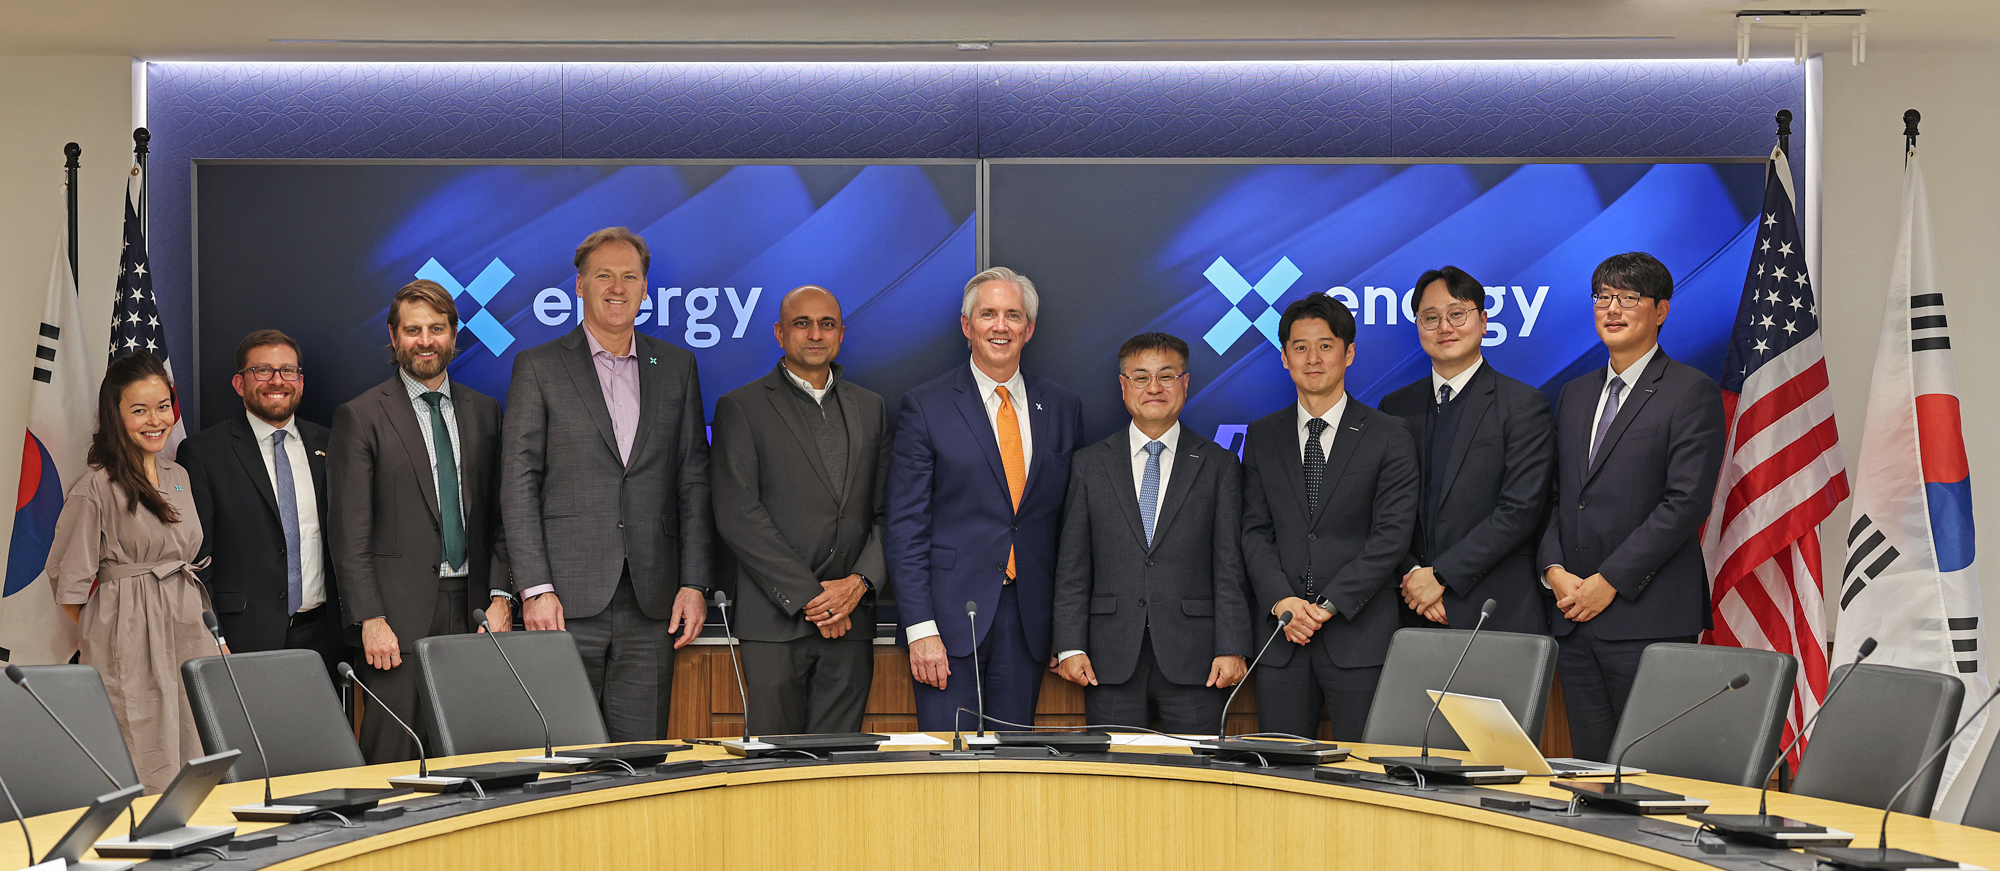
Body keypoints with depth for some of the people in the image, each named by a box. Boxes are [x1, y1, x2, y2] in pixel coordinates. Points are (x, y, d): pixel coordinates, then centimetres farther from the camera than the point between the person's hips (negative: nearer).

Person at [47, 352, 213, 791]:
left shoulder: (178, 477, 12)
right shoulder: (96, 488, -9)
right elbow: (69, 582, -4)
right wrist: (107, 635, 3)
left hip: (189, 630, 7)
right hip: (130, 650, -7)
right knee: (143, 778, -6)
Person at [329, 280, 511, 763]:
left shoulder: (484, 411, 14)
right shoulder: (360, 417, 1)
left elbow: (500, 516, 14)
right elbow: (350, 532, -4)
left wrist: (500, 596, 1)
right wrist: (371, 620, -11)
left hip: (473, 611, 4)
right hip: (399, 614, -4)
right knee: (394, 758, -5)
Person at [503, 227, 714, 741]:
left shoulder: (677, 366, 13)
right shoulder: (538, 367, 5)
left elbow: (693, 481, 11)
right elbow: (519, 484, 0)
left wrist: (695, 583, 2)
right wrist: (534, 589, -9)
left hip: (651, 602, 3)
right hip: (568, 601, -2)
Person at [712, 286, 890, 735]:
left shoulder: (870, 408, 16)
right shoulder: (740, 408, 2)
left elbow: (887, 510, 12)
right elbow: (738, 516, -7)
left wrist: (860, 582, -6)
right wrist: (809, 596, -12)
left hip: (851, 618, 4)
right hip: (774, 620, -4)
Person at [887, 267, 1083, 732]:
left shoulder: (1062, 408, 11)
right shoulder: (926, 406, 0)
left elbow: (1070, 520, 13)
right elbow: (906, 525, -4)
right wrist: (920, 628, -12)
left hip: (1028, 621, 3)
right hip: (951, 615, -3)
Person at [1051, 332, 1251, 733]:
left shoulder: (1219, 465, 8)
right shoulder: (1089, 464, 10)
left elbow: (1231, 568, 3)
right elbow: (1072, 567, 7)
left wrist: (1233, 650, -6)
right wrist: (1070, 647, -3)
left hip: (1193, 662, -1)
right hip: (1111, 662, 1)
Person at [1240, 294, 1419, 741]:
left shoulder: (1388, 435, 2)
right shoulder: (1262, 437, 12)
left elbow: (1391, 535, -5)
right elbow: (1255, 532, 7)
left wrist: (1328, 604, -12)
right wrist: (1282, 601, -9)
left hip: (1361, 635, -3)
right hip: (1282, 637, 3)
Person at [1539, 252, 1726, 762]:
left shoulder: (1692, 393, -3)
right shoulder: (1575, 395, 19)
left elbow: (1686, 502, -11)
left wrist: (1610, 581, -13)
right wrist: (1555, 570, 0)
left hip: (1648, 619, -6)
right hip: (1573, 618, 6)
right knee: (1589, 770, 7)